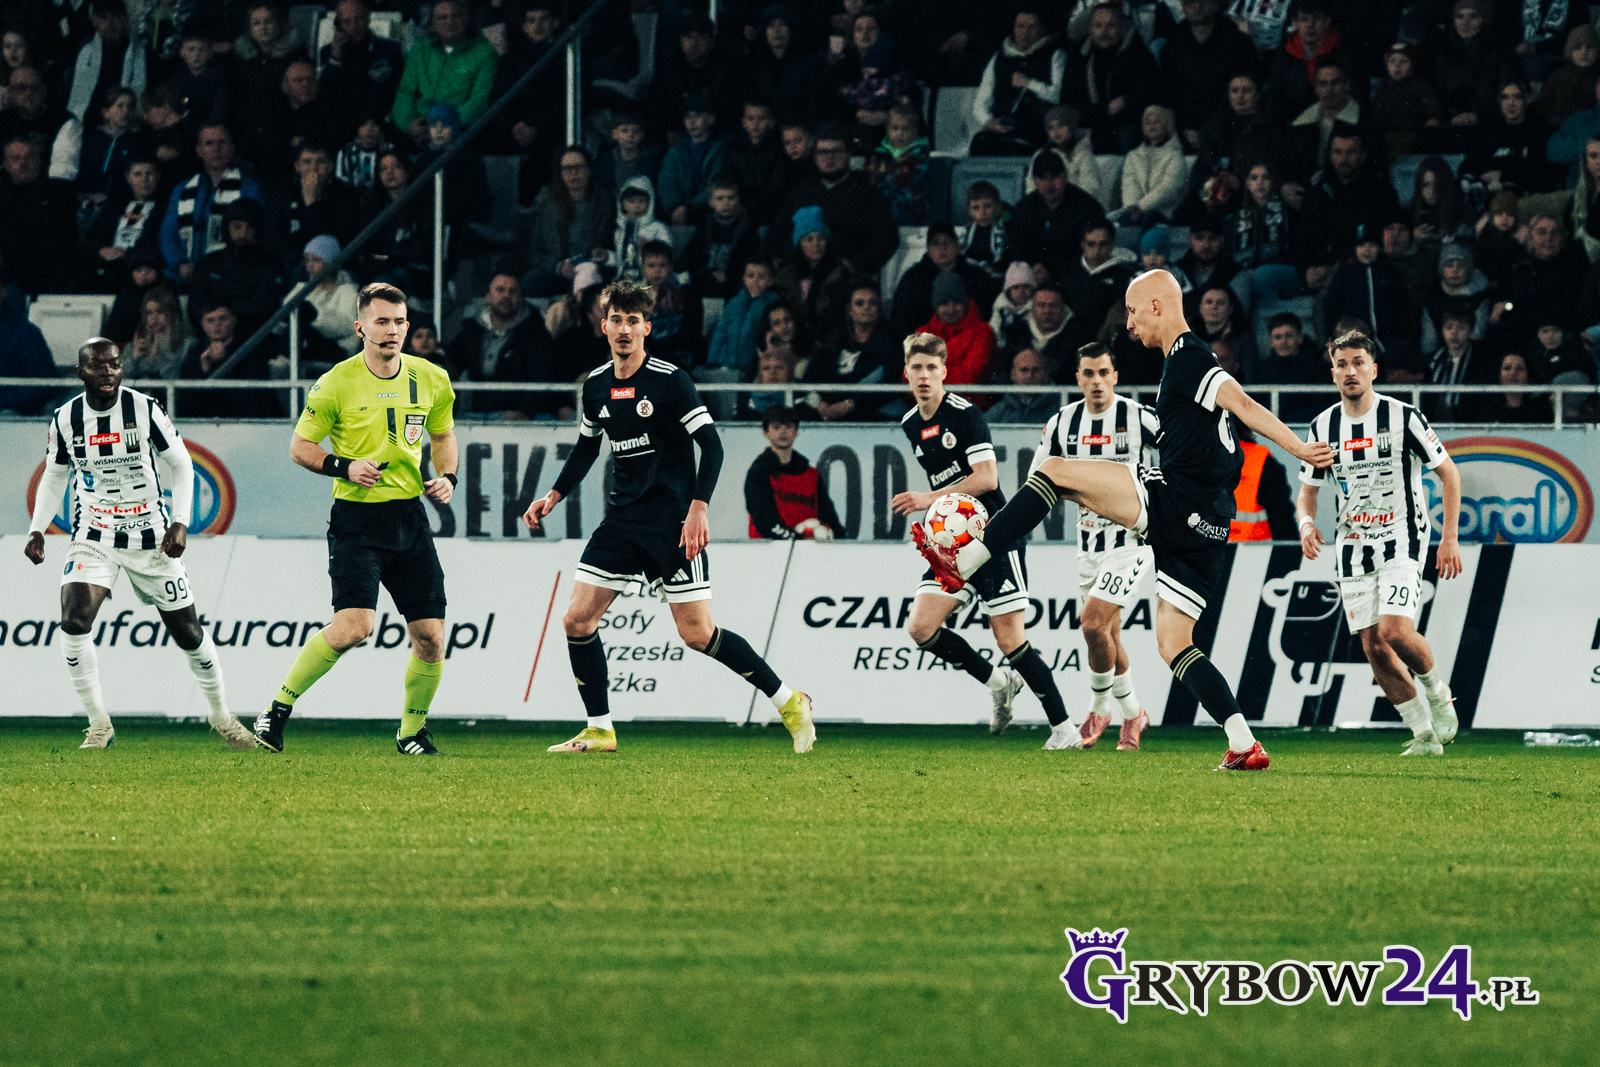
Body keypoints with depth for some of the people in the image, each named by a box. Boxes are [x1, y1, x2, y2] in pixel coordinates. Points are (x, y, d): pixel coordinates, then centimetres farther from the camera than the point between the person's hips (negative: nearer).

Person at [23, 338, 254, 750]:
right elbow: (55, 476, 11)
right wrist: (37, 530, 1)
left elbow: (181, 465, -3)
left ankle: (221, 714, 29)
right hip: (94, 536, 1)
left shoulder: (145, 410, -12)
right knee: (74, 622, -21)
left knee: (188, 633, 5)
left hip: (151, 537, -1)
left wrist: (180, 522, -15)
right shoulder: (64, 419, -5)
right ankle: (99, 725, -8)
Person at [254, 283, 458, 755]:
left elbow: (443, 435, 23)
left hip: (409, 517, 5)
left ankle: (412, 731, 20)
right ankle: (278, 708, -6)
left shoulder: (432, 380, 6)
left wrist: (446, 477, 4)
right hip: (357, 517, -5)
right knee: (353, 626, -21)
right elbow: (300, 446, 0)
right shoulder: (337, 384, -7)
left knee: (430, 636, -1)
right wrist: (345, 467, -16)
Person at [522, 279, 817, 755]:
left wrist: (698, 508, -24)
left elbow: (711, 446, -14)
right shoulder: (596, 385, 7)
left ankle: (788, 702, 3)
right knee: (577, 621, -2)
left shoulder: (670, 380, -11)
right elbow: (587, 447, 24)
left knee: (697, 633, -10)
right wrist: (555, 495, 15)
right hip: (622, 520, 6)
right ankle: (599, 729, 10)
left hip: (672, 522, -6)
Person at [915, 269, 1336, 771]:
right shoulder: (1188, 362, 24)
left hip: (1177, 501, -10)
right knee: (1173, 644, 8)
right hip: (1205, 529, 10)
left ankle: (963, 562, -4)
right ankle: (1245, 746, -3)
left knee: (1055, 470, -4)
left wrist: (1299, 449, -30)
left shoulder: (1188, 361, -6)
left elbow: (1243, 405, -19)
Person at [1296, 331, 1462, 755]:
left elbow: (1448, 473, -1)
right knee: (1374, 646, -1)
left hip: (1401, 541, -4)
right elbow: (1308, 490, 11)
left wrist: (1450, 539, -7)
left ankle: (1438, 691, 8)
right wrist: (1306, 521, -13)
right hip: (1352, 547, 4)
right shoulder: (1323, 427, 3)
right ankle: (1424, 735, 11)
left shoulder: (1403, 417, -9)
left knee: (1394, 630, -22)